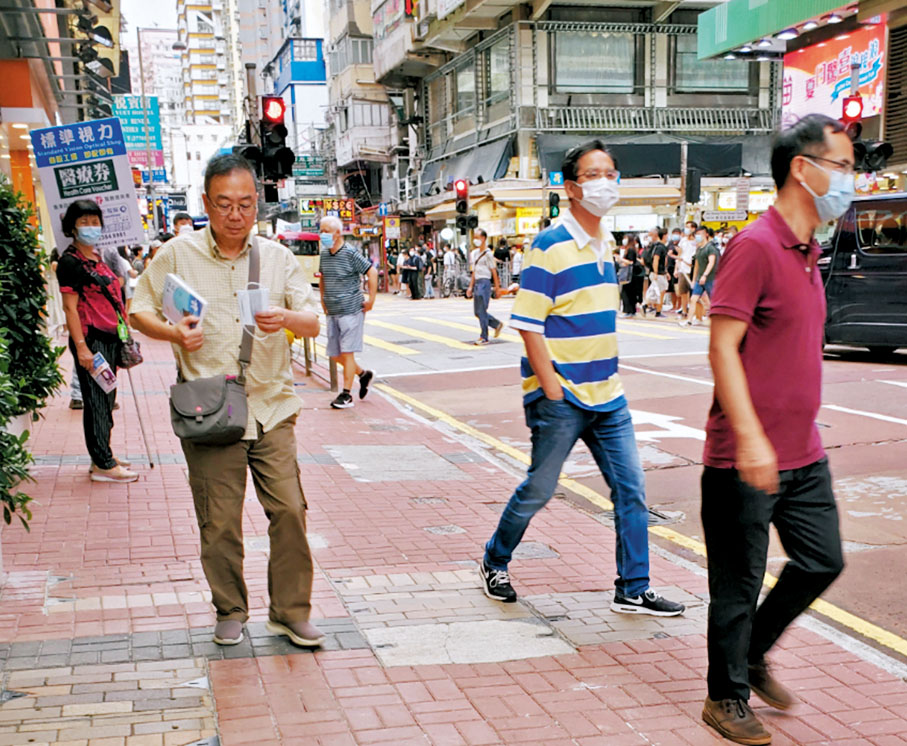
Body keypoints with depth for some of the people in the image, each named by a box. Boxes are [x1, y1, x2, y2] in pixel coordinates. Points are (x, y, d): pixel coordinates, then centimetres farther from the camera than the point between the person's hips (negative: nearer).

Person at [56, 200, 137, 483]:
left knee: (106, 398, 14)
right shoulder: (70, 262, -11)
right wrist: (81, 347, -20)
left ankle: (102, 456, 23)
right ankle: (103, 465, 1)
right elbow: (70, 307, -15)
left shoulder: (97, 258, 14)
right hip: (90, 340, -9)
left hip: (109, 338, 9)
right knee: (96, 401, -4)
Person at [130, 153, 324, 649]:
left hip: (271, 407, 2)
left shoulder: (278, 257, 6)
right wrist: (173, 333, -13)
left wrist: (287, 319, -22)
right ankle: (230, 612, 24)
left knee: (289, 510, -1)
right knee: (219, 523, 4)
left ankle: (290, 612, 14)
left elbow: (313, 322, 2)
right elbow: (138, 309, 8)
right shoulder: (177, 255, 2)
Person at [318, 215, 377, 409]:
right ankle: (363, 374, 30)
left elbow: (372, 272, -9)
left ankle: (346, 394, 0)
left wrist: (371, 300, -10)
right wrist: (323, 301, 17)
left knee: (347, 352, -6)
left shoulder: (351, 253, -10)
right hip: (332, 313, 7)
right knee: (334, 354, 8)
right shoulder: (324, 254, 9)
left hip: (351, 311, -7)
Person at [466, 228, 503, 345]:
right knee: (477, 312, 10)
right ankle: (497, 325, 26)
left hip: (485, 282, -8)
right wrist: (471, 286, 17)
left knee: (482, 311, -8)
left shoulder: (488, 254, -8)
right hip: (477, 283, 8)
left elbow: (494, 271, -9)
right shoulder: (475, 253, 16)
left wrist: (497, 287, -10)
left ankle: (484, 337, -2)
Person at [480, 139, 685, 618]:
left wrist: (607, 378, 15)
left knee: (631, 489, 6)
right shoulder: (551, 246, -13)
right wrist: (551, 387, -17)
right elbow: (528, 324, -15)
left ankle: (633, 590, 16)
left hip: (607, 397, 7)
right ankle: (494, 563, 29)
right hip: (561, 399, -7)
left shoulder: (606, 244, 11)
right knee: (538, 490, 6)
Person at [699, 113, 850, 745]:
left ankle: (754, 652, 36)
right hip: (746, 460, -9)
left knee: (823, 561, 16)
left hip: (803, 455, 9)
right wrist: (750, 438, -27)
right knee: (739, 584, 4)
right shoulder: (755, 246, -16)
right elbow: (723, 348, -21)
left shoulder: (807, 253, 13)